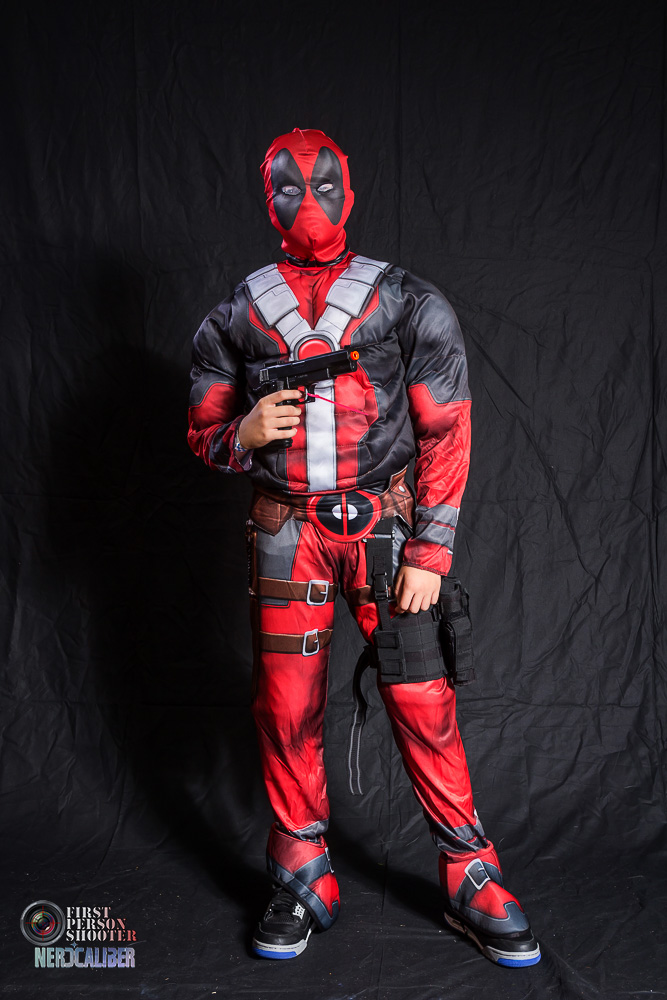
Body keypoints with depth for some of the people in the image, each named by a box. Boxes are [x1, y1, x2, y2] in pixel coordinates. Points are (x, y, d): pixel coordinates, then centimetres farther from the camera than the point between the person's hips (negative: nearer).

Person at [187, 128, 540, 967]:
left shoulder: (409, 306, 1)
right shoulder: (236, 316, 7)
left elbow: (447, 435, -1)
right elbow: (203, 433, 12)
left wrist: (429, 552, -7)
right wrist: (244, 434, -12)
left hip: (385, 526, -1)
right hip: (286, 532, 2)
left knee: (423, 701, -2)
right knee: (286, 707, 5)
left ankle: (471, 882, 15)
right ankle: (303, 882, 24)